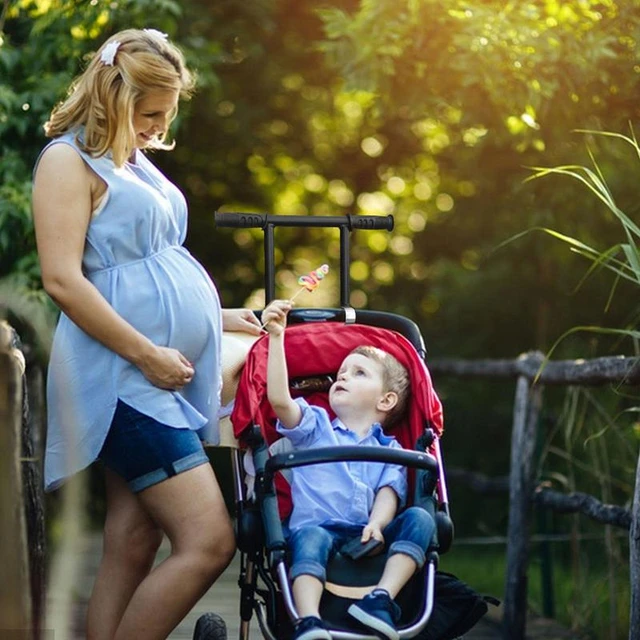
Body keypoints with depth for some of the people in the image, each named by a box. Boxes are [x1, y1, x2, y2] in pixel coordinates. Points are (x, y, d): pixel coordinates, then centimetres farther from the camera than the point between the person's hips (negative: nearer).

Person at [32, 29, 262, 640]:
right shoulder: (69, 160, -8)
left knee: (132, 546, 6)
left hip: (168, 376, 9)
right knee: (208, 540, -14)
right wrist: (147, 354, -19)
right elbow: (62, 279, -17)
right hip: (124, 377, -9)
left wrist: (217, 317, 23)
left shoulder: (135, 160, 20)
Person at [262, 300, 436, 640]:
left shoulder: (389, 450, 22)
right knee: (309, 537, -36)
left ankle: (382, 599, -35)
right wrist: (276, 336, -3)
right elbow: (279, 399, 3)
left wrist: (376, 525, -18)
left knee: (419, 519, -23)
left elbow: (389, 494, 5)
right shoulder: (314, 427, 21)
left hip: (370, 537, 2)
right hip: (318, 526, -2)